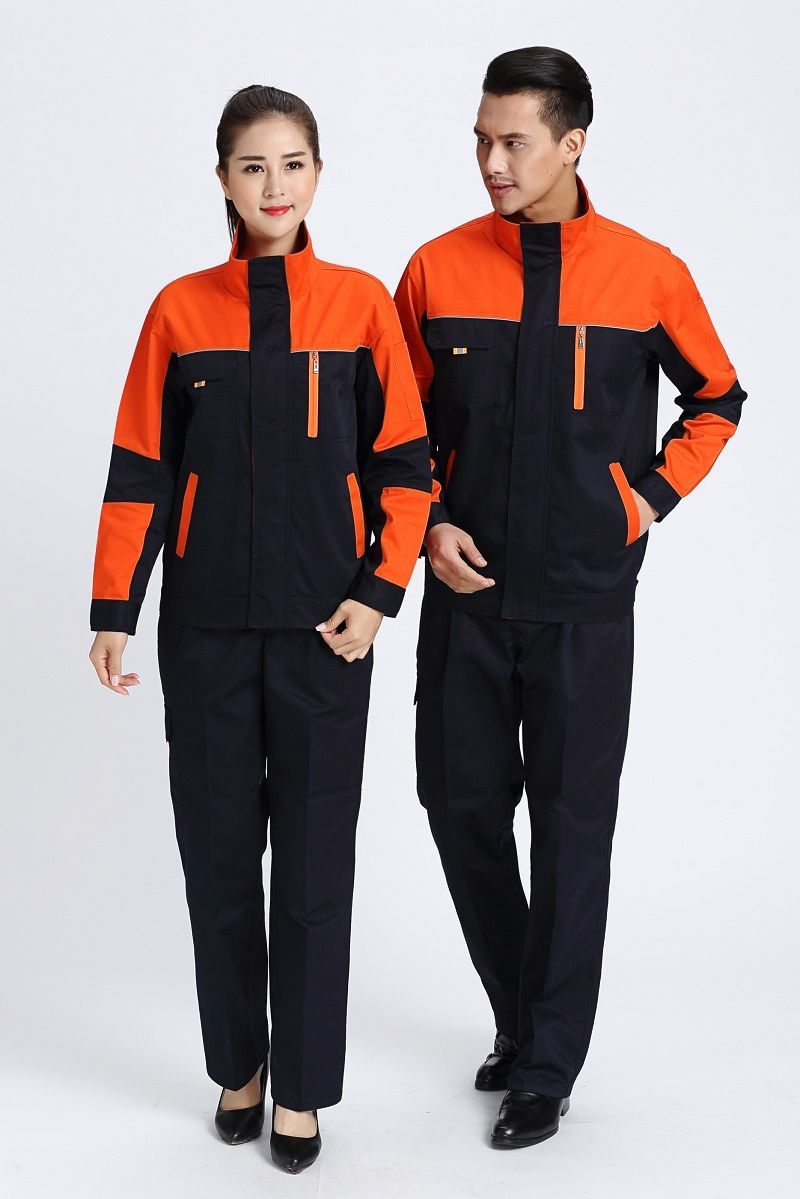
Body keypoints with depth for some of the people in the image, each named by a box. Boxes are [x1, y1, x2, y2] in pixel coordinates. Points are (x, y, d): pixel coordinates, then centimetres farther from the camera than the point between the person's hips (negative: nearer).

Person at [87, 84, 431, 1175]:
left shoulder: (361, 303, 2)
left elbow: (403, 462, 2)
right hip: (207, 625, 1)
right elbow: (139, 471, 4)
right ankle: (238, 1065, 26)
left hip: (324, 627, -1)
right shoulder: (180, 309, 3)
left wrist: (379, 592, -8)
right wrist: (113, 610, 0)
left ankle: (303, 1087, 17)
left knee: (315, 856, 4)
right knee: (218, 849, 9)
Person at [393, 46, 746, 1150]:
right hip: (467, 591, 2)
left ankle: (547, 1069, 17)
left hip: (585, 598, -2)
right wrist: (430, 522, -3)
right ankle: (520, 1017, 31)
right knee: (461, 802, 8)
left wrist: (654, 496, 0)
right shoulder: (439, 269, 0)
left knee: (572, 825, 3)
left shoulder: (648, 273, -4)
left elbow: (716, 400, 11)